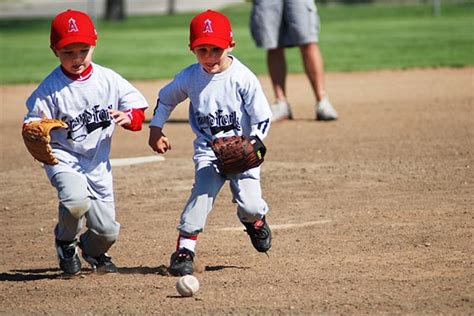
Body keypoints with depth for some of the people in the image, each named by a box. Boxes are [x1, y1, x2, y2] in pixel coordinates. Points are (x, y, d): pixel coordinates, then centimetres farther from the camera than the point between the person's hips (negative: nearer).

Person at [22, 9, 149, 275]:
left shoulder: (108, 79, -4)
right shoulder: (50, 88, -11)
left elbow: (138, 107, 3)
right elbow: (31, 125, -9)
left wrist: (129, 117, -20)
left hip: (98, 161, 3)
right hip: (63, 157, -3)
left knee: (107, 230, 3)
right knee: (76, 199, -33)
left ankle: (93, 250, 43)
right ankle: (66, 243, 2)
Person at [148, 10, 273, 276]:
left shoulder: (243, 78, -13)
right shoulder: (189, 78, -5)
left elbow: (262, 118, -8)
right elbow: (166, 99, 16)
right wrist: (156, 130, 11)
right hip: (208, 151, 1)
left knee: (250, 204, -10)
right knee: (202, 193, -22)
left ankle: (256, 221, 29)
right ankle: (184, 250, -15)